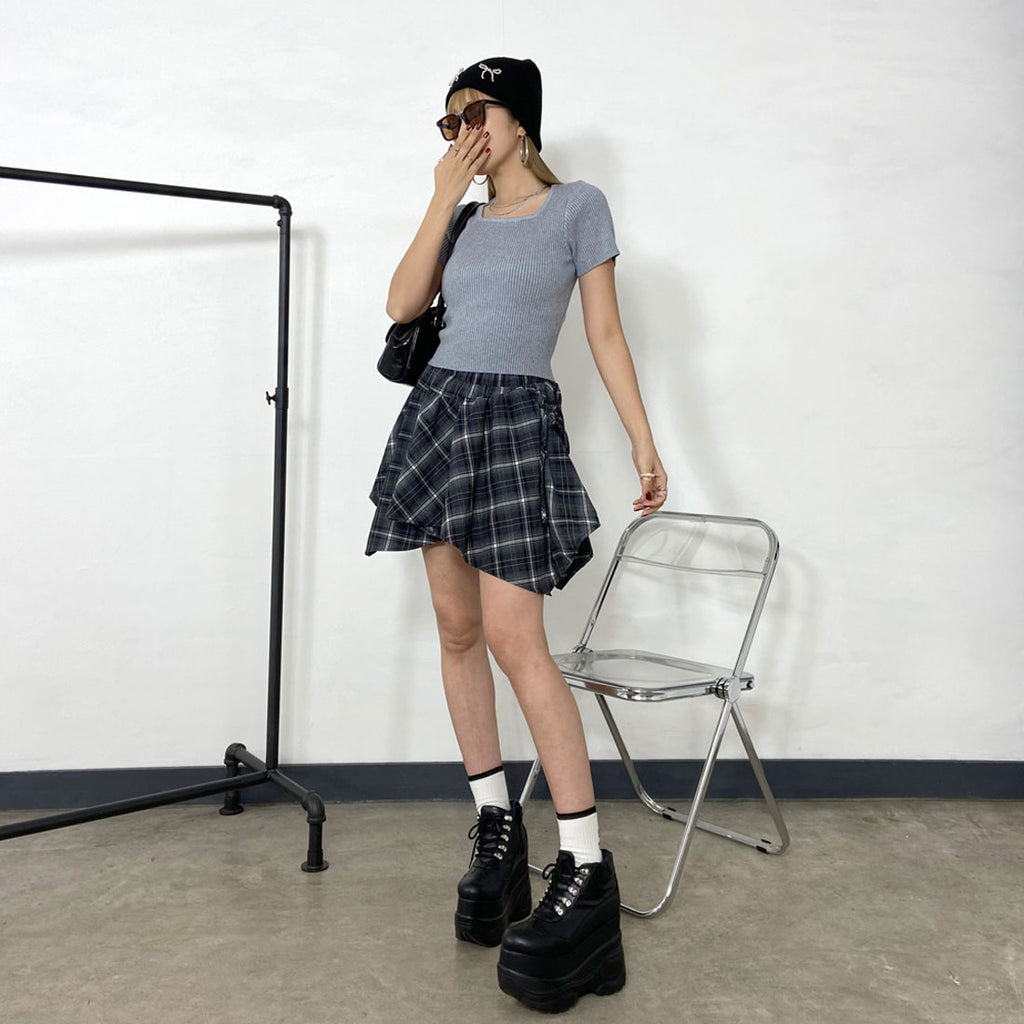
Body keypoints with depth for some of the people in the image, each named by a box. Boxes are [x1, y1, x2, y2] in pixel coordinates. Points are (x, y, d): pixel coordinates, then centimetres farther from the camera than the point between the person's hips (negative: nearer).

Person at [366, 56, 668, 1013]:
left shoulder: (576, 205, 4)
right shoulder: (463, 218, 17)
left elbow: (606, 334, 1)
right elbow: (402, 304, 3)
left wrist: (644, 440, -5)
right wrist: (443, 199, 3)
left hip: (518, 423, -6)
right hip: (440, 412, 6)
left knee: (513, 637, -16)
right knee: (457, 629, 4)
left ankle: (586, 874, -10)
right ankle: (496, 827, 17)